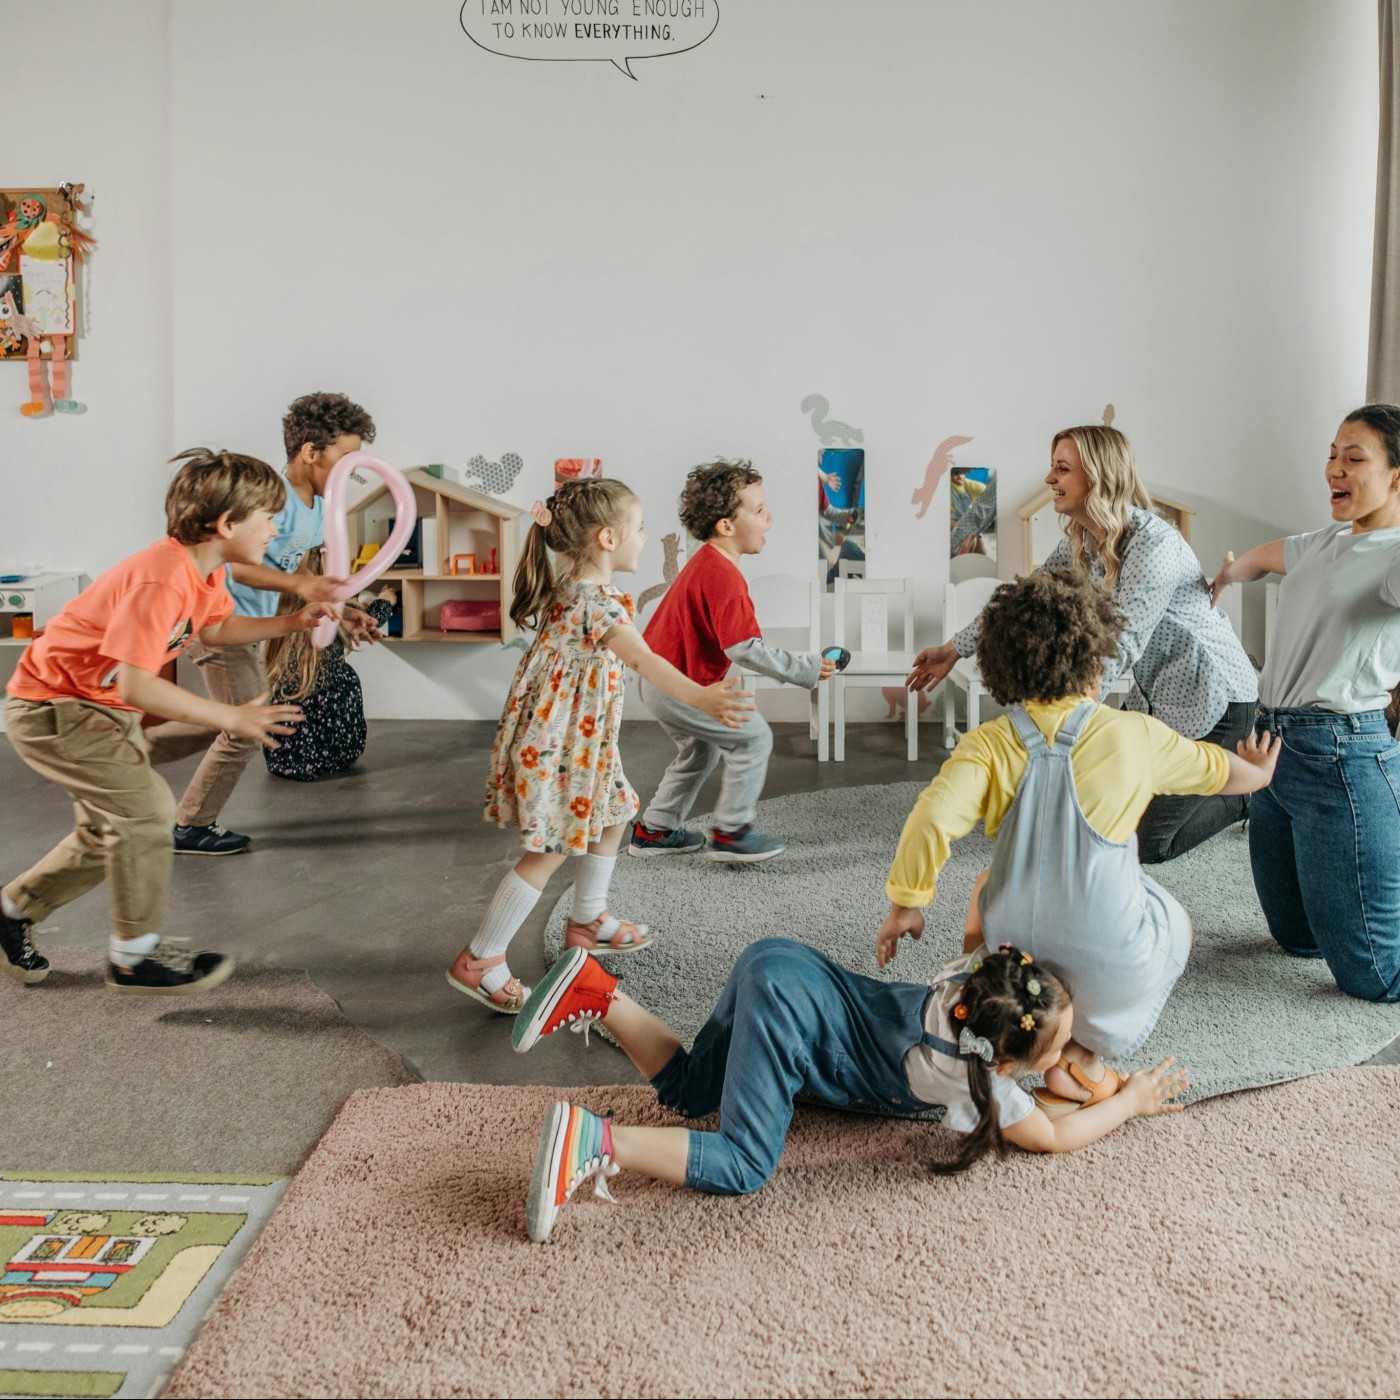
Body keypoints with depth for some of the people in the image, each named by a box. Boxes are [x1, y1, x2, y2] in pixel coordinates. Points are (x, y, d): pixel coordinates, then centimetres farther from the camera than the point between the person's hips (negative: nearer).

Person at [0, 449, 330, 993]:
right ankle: (136, 956, 0)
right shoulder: (162, 580, -33)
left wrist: (293, 622, 4)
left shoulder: (204, 571, -3)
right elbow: (136, 686, -36)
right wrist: (231, 717, -34)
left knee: (112, 831, 15)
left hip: (100, 707, 10)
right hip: (53, 708, -10)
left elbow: (215, 629, 16)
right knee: (144, 807, -14)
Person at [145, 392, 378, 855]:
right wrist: (298, 584, -43)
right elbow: (234, 564, -31)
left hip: (245, 626, 10)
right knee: (246, 731, -1)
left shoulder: (318, 509, 6)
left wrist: (340, 611, 3)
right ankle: (192, 827, 16)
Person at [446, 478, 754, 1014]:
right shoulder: (597, 604, -26)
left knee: (611, 817, 24)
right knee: (547, 853, -2)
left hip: (578, 741, 11)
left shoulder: (569, 588, 4)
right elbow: (644, 660, -43)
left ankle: (588, 922, 40)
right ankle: (479, 961, 7)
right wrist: (699, 697, -56)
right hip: (555, 745, -11)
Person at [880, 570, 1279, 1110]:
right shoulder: (1134, 735, -7)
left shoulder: (989, 744, -8)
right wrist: (1260, 772, 34)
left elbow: (933, 819, -21)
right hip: (1108, 965, -2)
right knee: (1175, 921, 32)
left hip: (1013, 952, 3)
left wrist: (904, 906, -7)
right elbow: (1224, 772, 11)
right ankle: (1081, 1054, 12)